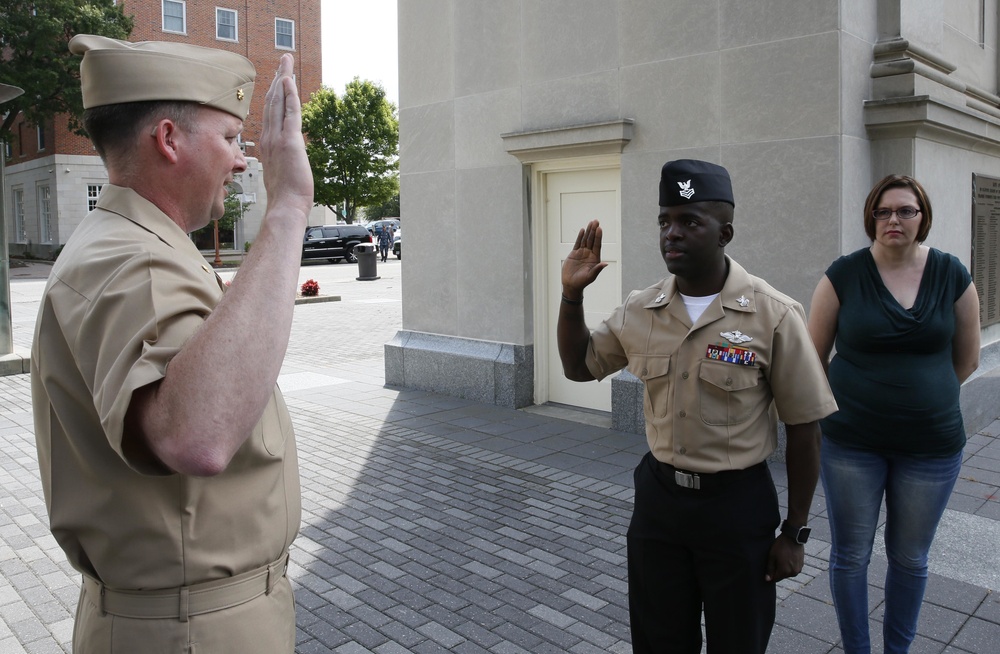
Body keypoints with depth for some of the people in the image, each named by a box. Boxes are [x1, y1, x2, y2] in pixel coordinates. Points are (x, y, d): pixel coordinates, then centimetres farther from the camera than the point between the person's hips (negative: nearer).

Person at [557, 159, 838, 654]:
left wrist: (794, 533, -5)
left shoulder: (773, 315, -14)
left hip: (737, 503, -3)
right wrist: (572, 294, -4)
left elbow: (803, 428, -9)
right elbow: (579, 366, 11)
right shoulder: (640, 311, -2)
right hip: (658, 496, 4)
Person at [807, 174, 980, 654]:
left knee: (910, 558, 16)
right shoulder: (844, 275, -7)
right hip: (852, 443, -1)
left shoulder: (952, 276, -1)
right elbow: (814, 355, 0)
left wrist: (922, 396, 10)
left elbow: (967, 358, 10)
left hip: (931, 444, 2)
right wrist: (842, 404, 2)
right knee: (851, 555, 9)